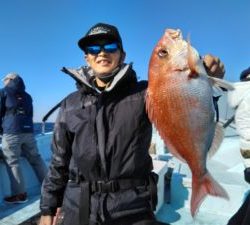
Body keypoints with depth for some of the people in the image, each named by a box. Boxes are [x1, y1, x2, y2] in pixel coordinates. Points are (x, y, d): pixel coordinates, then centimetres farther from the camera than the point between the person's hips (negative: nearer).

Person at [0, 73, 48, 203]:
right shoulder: (27, 95, 20)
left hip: (11, 132, -5)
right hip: (28, 131, 5)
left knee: (13, 162, -2)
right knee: (35, 159, 11)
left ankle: (20, 194, -2)